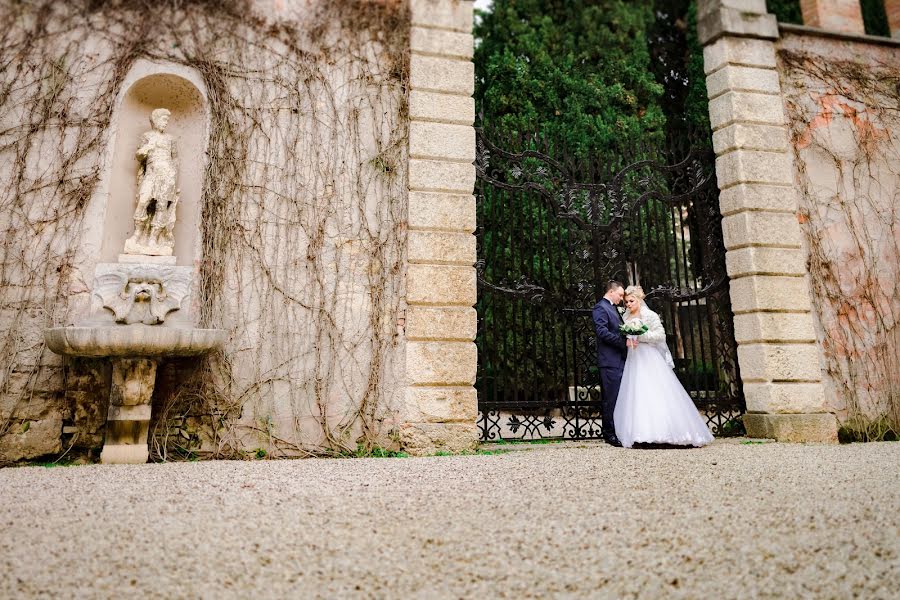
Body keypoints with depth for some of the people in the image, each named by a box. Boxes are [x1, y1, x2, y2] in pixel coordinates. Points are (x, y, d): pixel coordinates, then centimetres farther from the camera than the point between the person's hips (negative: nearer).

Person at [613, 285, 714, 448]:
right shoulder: (626, 318, 14)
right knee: (636, 396, -3)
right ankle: (642, 433, -4)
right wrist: (627, 340, -2)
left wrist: (640, 336, -15)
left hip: (650, 359, -5)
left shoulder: (650, 315, -1)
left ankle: (664, 431, -8)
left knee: (657, 393, -10)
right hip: (633, 360, 5)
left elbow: (660, 334, -8)